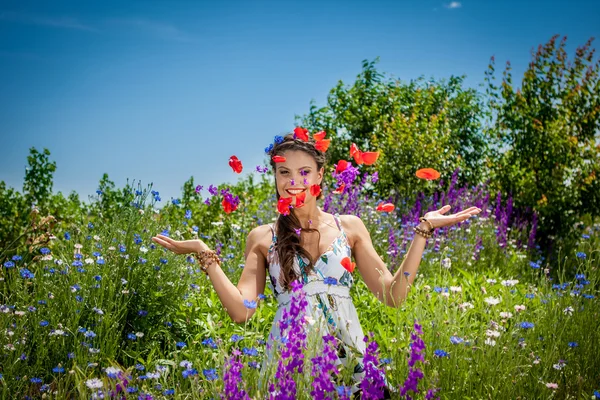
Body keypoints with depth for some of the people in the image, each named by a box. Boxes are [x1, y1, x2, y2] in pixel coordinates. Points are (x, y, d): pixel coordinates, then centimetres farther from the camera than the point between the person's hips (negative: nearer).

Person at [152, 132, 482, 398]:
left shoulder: (349, 227, 6)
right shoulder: (262, 238, 5)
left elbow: (392, 295, 1)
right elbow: (241, 311, -5)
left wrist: (423, 231, -2)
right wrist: (204, 254, -8)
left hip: (349, 361, 1)